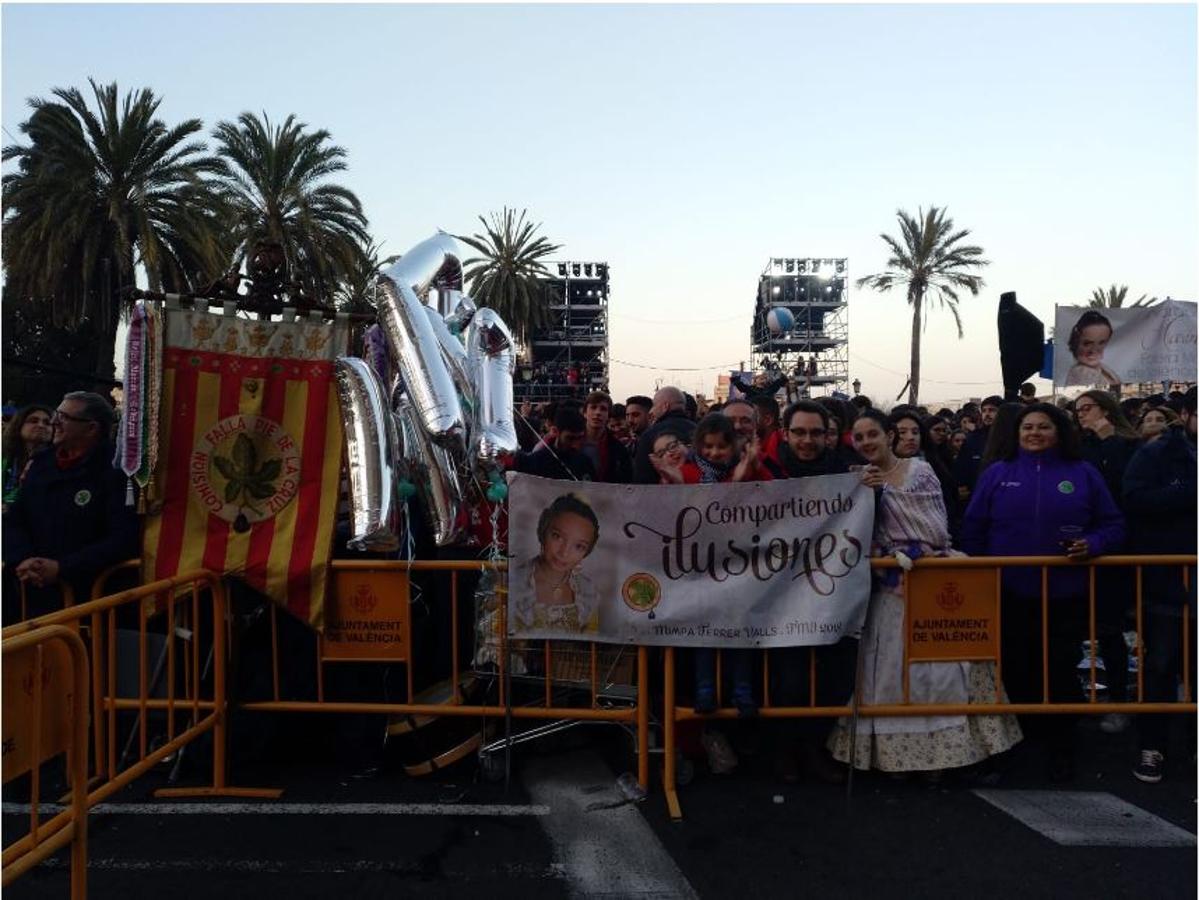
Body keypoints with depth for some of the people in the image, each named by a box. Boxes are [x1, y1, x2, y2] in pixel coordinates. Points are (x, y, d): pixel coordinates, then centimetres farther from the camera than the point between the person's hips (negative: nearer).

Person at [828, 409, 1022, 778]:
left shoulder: (918, 470, 0)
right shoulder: (861, 478, 11)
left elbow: (936, 526, -7)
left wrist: (885, 491, -11)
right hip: (887, 587, 3)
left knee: (932, 665, -1)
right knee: (889, 668, 2)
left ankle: (936, 748, 11)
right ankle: (894, 751, 12)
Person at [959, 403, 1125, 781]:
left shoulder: (1083, 474, 5)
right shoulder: (997, 474, 4)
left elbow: (1113, 525, 6)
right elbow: (973, 529, 4)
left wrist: (1092, 544, -15)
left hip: (1066, 596, 0)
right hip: (1009, 595, 0)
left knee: (1060, 673, 8)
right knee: (1014, 672, 7)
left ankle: (1061, 751, 24)